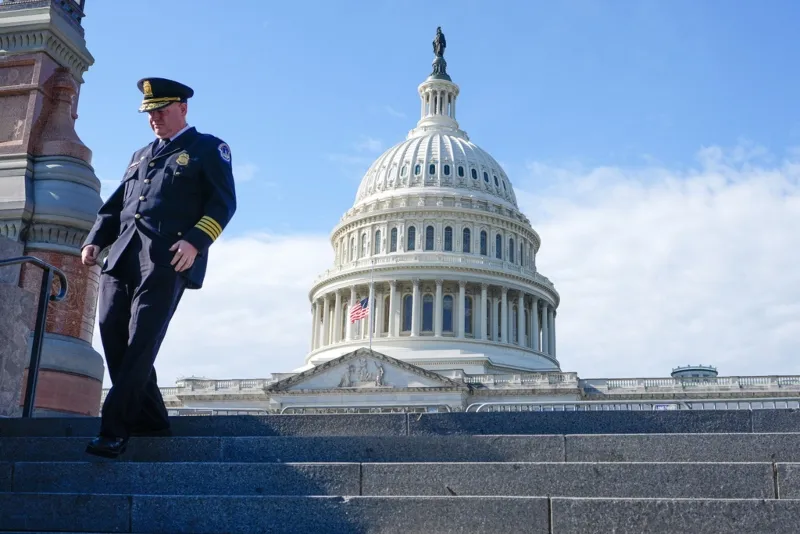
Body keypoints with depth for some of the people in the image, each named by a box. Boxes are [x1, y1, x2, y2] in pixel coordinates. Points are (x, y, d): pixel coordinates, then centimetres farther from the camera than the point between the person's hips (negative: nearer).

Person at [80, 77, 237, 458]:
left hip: (167, 258, -7)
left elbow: (223, 202, -2)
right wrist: (95, 240, 7)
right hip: (123, 256, 7)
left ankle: (115, 429, -9)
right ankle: (149, 419, 9)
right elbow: (115, 205, 25)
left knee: (141, 342, -12)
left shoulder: (208, 148, 10)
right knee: (113, 334, -3)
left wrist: (196, 241, -17)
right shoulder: (141, 155, 29)